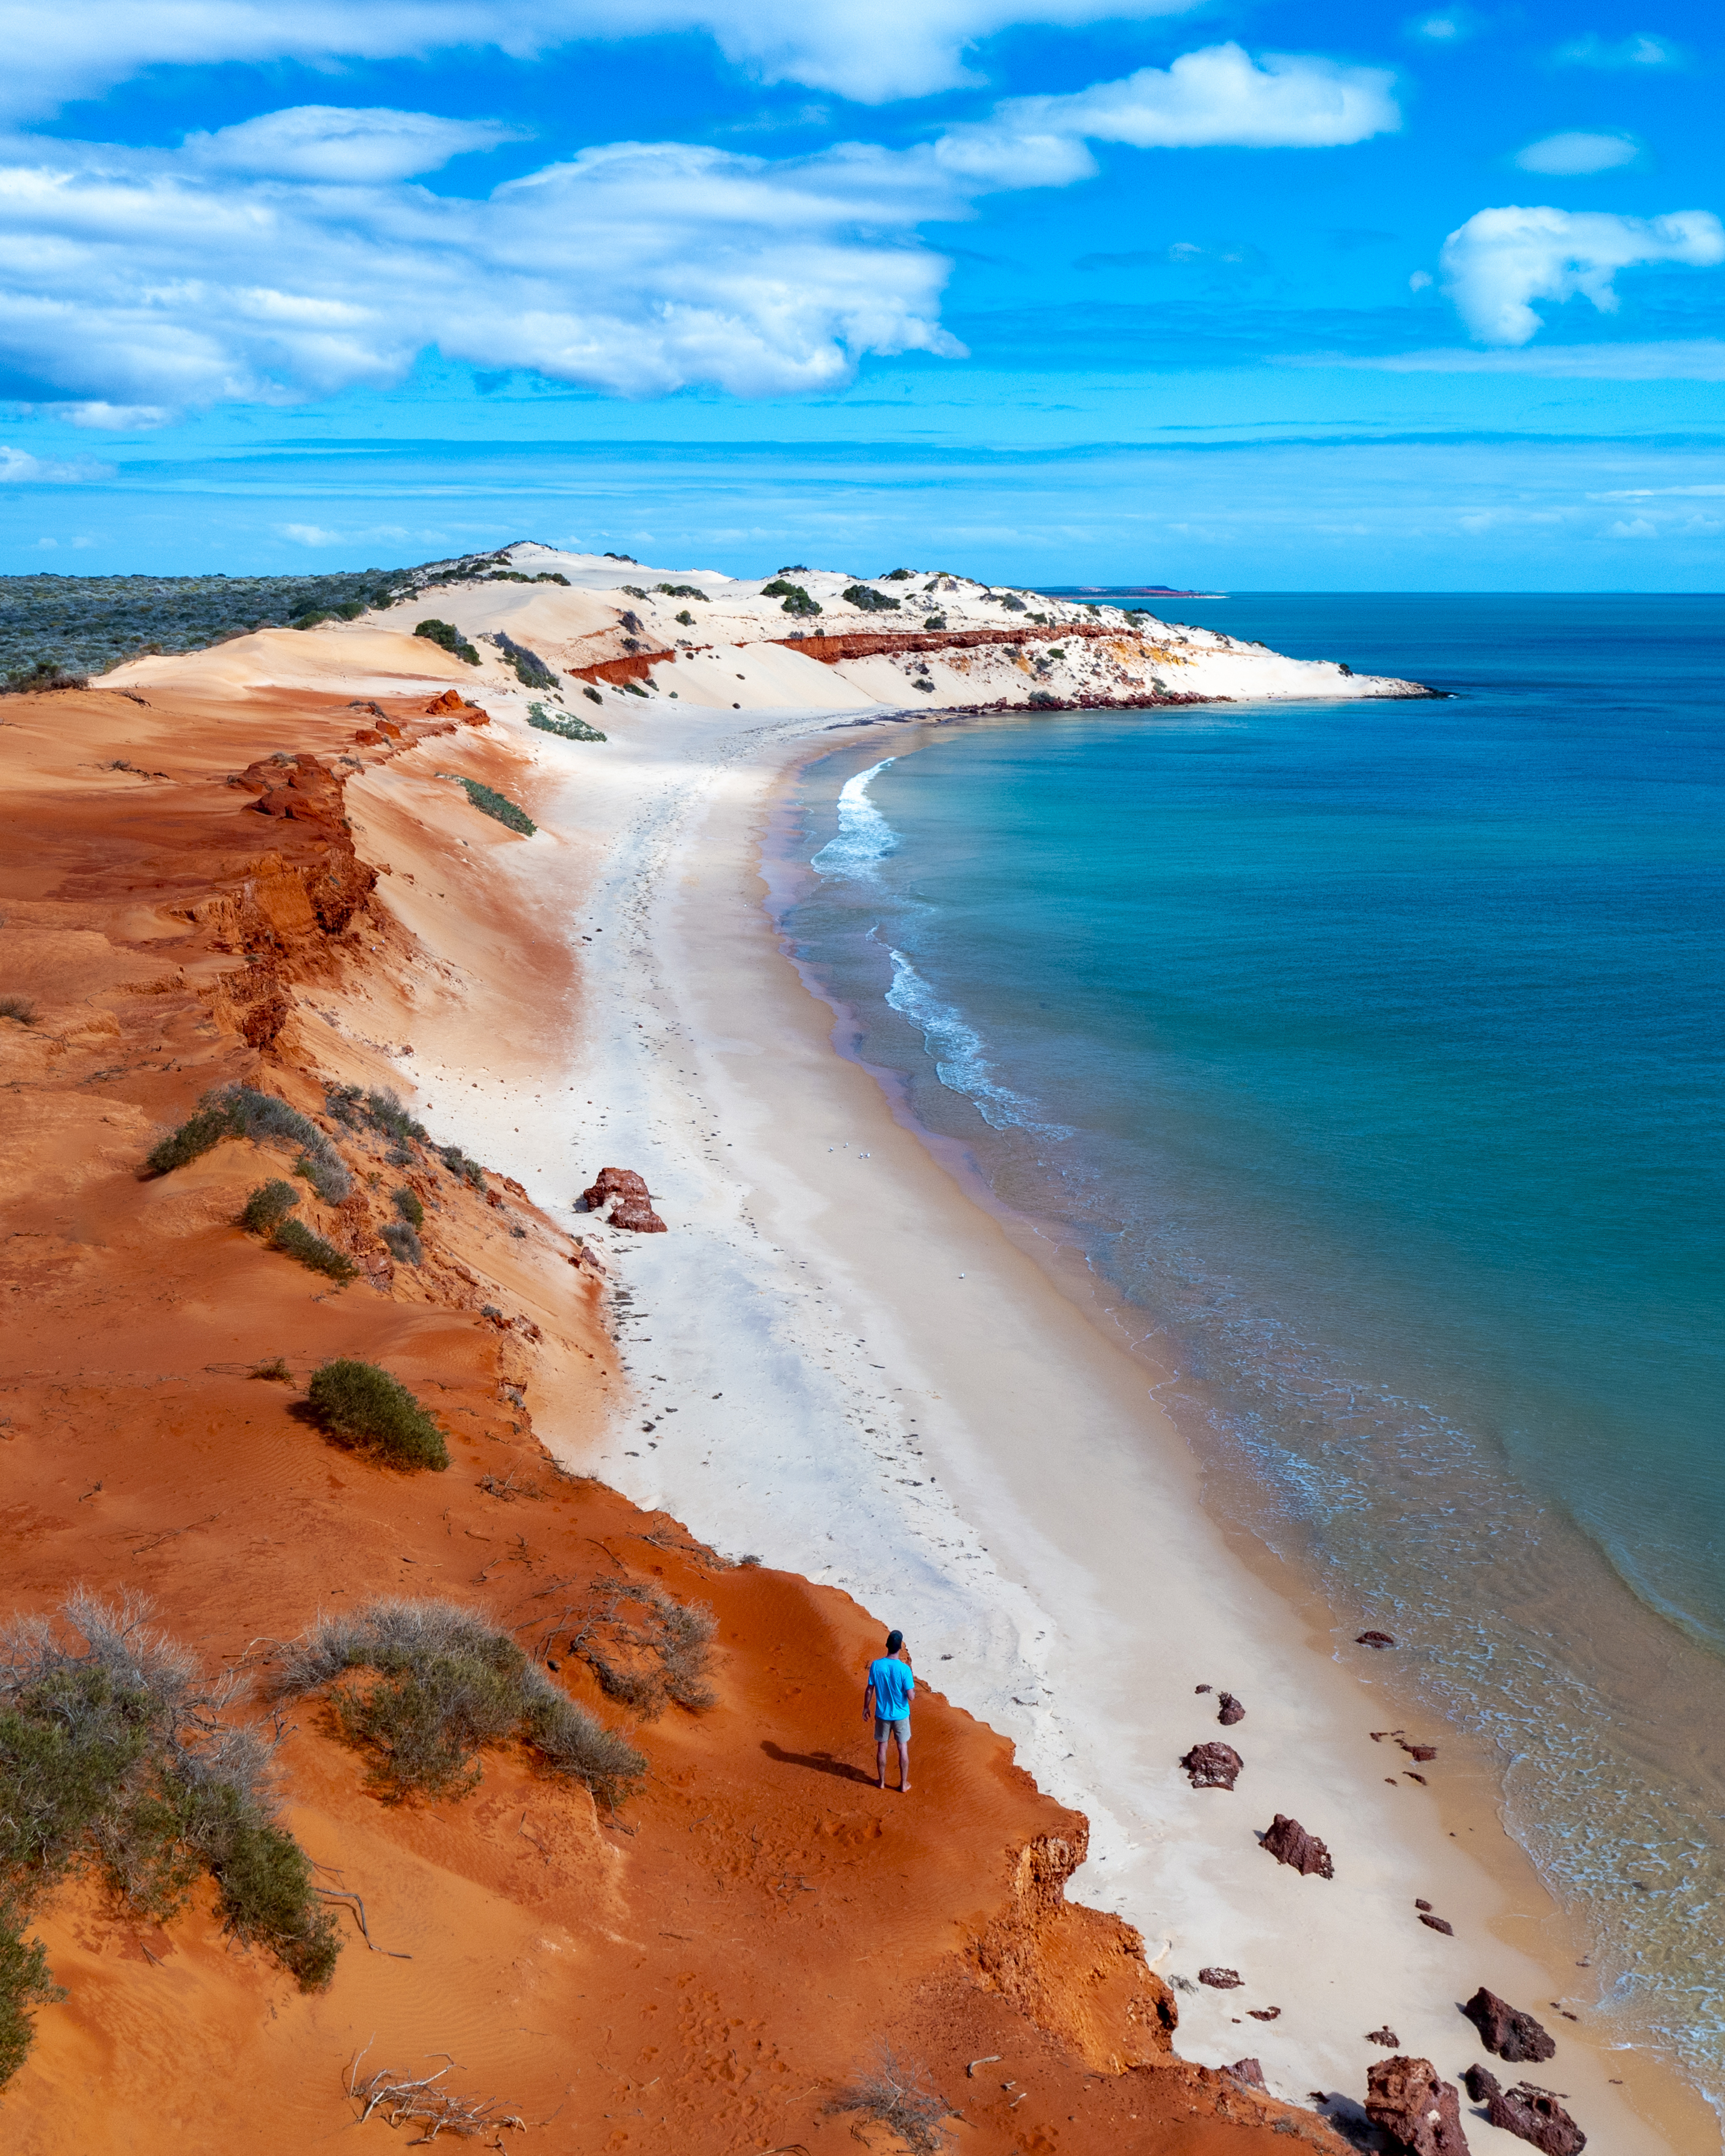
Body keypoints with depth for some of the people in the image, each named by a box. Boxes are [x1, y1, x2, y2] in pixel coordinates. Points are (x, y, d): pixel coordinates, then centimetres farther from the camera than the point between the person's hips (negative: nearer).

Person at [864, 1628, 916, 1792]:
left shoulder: (876, 1666, -14)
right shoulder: (904, 1669, -23)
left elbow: (869, 1689, -5)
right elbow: (910, 1696, -19)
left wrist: (866, 1707, 10)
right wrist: (912, 1678, -2)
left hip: (882, 1714, 2)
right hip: (901, 1715, -2)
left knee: (882, 1747, 18)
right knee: (903, 1748, 14)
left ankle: (882, 1781, 30)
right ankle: (904, 1784, 23)